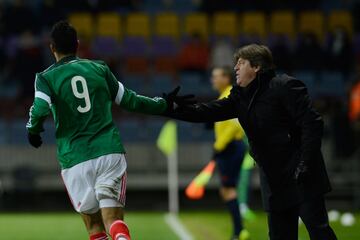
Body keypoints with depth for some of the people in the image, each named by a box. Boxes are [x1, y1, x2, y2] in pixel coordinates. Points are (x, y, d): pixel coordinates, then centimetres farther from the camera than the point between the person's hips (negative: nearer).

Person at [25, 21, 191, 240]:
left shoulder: (46, 78, 3)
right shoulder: (99, 68, 11)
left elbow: (40, 110, -14)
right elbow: (129, 100, 16)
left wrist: (33, 131, 7)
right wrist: (164, 104, 29)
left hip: (75, 160, -1)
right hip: (110, 153, 1)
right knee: (114, 220, -8)